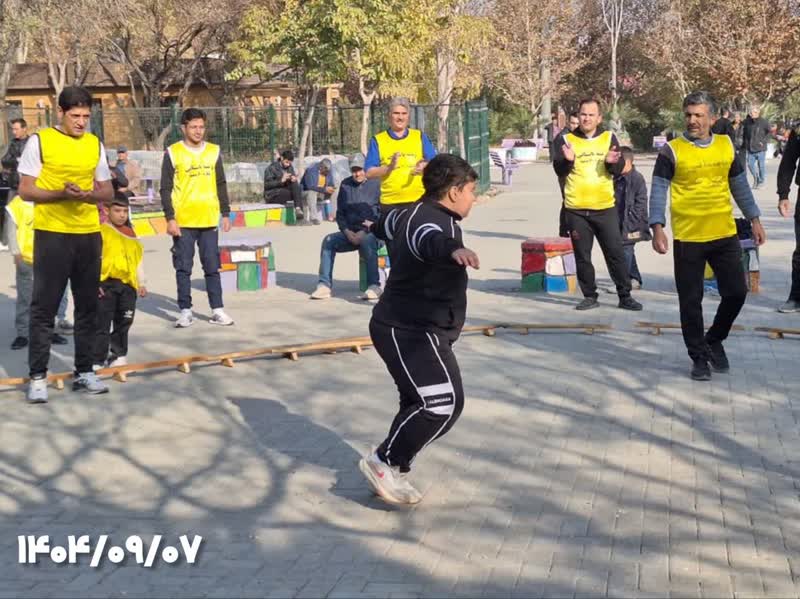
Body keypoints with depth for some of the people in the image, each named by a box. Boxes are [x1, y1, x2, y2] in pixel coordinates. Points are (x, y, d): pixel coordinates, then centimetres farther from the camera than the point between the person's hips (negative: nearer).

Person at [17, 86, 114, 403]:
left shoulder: (95, 144, 9)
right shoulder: (39, 141, -4)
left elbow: (108, 191, 13)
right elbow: (25, 190, -5)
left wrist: (91, 195, -10)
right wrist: (60, 193, -21)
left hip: (89, 234, 4)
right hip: (51, 234, -4)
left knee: (87, 305, 9)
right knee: (44, 306, -1)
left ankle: (84, 371, 18)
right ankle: (38, 376, 5)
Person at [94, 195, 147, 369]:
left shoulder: (131, 235, 14)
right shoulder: (101, 231, -5)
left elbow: (138, 260, 21)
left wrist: (141, 283, 17)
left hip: (128, 285, 6)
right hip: (106, 283, -6)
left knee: (124, 323, 12)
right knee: (102, 325, -3)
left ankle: (118, 355, 24)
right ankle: (98, 360, 0)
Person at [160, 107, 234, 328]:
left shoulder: (214, 151, 9)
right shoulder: (173, 153, -1)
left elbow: (221, 185, 14)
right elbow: (166, 189, -2)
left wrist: (225, 213, 9)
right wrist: (170, 218, -9)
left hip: (209, 220, 2)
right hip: (182, 221, -2)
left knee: (212, 267, 5)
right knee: (183, 268, 3)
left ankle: (217, 310, 10)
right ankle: (186, 311, 10)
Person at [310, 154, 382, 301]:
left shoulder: (376, 184, -3)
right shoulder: (345, 185, 13)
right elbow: (340, 213, 16)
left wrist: (365, 232, -16)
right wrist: (347, 232, -2)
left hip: (373, 233, -5)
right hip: (351, 233, 5)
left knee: (367, 241, -37)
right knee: (329, 240, -19)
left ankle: (374, 286, -34)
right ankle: (324, 285, -23)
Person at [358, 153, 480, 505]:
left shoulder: (415, 213, 14)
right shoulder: (435, 220, -18)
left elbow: (389, 222, 39)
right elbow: (430, 240, -45)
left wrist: (374, 226, 63)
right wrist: (453, 248, -68)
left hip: (411, 330, 11)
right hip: (411, 332, -11)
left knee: (420, 404, 18)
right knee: (442, 403, -21)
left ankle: (391, 474, 23)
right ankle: (383, 462, -11)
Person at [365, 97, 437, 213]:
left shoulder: (420, 136, 13)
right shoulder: (378, 140, 7)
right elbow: (369, 173, 2)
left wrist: (424, 166, -13)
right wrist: (389, 167, -16)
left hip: (419, 200, 1)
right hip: (390, 203, -1)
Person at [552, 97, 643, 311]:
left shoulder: (609, 138, 5)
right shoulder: (567, 140, 3)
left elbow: (619, 171, 1)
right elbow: (559, 171, -4)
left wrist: (612, 162, -21)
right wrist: (568, 160, -24)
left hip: (605, 208, 0)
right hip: (576, 210, 0)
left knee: (616, 253, 2)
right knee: (582, 256, 7)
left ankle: (625, 296, 10)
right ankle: (590, 296, 18)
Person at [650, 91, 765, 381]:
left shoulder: (727, 146, 7)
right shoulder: (672, 150, -5)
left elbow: (740, 186, 16)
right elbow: (658, 191, -7)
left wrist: (754, 219, 14)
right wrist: (657, 227, -17)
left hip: (725, 236, 3)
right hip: (687, 238, -3)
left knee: (736, 292, 4)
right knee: (691, 301, 3)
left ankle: (714, 340, 29)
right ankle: (699, 357, 17)